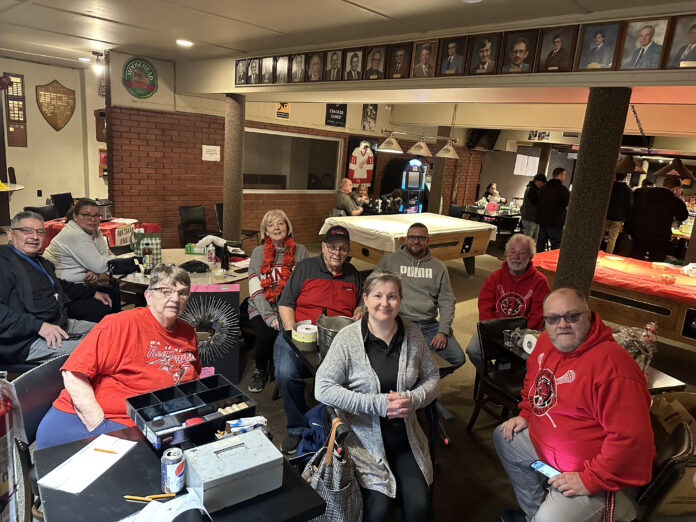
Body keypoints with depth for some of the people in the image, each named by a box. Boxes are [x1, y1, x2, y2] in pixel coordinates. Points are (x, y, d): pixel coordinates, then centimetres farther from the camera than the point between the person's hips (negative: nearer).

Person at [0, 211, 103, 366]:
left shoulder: (41, 261, 19)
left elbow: (60, 286, 39)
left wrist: (93, 292, 34)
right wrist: (39, 326, -29)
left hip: (62, 324, 10)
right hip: (28, 342, -10)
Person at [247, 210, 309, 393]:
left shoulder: (300, 251, 6)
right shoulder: (258, 253, 6)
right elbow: (255, 290, -2)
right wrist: (269, 316, -15)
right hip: (262, 308, 0)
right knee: (266, 335, -28)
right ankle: (260, 371, 7)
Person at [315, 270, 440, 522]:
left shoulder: (412, 334, 0)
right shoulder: (348, 338, -13)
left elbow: (432, 378, 8)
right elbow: (323, 388, -17)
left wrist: (413, 399, -14)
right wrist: (378, 404, -21)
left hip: (405, 434, 4)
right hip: (365, 436, -3)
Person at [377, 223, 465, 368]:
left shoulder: (439, 267, 14)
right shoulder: (389, 260, 8)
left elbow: (447, 302, 11)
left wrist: (443, 331, -1)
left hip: (429, 325, 3)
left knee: (458, 358, -12)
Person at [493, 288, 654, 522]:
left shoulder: (612, 364, -30)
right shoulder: (546, 341, -3)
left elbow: (631, 437, -31)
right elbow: (533, 378, 19)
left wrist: (590, 479, -26)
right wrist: (525, 413, 12)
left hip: (602, 477, -9)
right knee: (503, 437, 19)